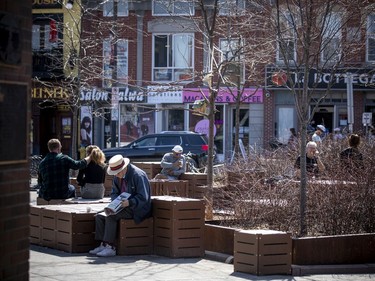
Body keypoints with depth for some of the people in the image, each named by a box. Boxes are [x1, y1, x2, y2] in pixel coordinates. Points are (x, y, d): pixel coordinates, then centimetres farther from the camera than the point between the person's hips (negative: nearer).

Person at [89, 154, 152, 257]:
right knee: (99, 216, -6)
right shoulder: (117, 177, 6)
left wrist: (129, 202, -33)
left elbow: (143, 198, -19)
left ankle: (110, 247, -23)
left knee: (111, 216, -27)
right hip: (123, 206, 9)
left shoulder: (138, 175, -18)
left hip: (136, 209, -9)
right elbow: (114, 193, 15)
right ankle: (103, 244, -7)